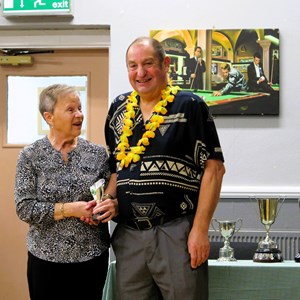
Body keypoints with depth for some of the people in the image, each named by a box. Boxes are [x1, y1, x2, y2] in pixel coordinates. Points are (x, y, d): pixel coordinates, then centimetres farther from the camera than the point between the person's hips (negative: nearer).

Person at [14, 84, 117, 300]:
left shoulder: (97, 153, 2)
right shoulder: (31, 156, -3)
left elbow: (114, 196, 7)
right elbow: (25, 208, -9)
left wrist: (113, 206, -15)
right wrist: (69, 209, -17)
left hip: (93, 257, 2)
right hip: (47, 259, -1)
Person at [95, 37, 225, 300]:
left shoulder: (190, 106, -4)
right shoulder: (119, 109, 12)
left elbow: (213, 168, -8)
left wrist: (200, 229, -13)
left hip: (177, 233, -5)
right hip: (128, 235, 5)